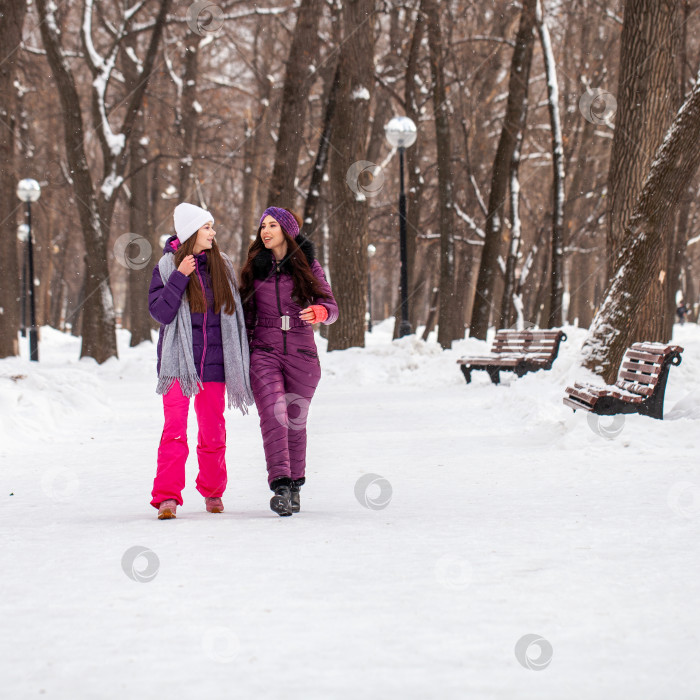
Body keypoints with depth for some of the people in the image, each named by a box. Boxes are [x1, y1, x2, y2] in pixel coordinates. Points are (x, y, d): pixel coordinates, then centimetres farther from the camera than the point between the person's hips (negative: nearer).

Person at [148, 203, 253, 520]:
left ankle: (212, 492, 23)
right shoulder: (168, 265, 0)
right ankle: (167, 497, -12)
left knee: (213, 431, 7)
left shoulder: (222, 266, 10)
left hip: (213, 362, 3)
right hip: (177, 361, -3)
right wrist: (180, 277, -17)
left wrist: (239, 360, 14)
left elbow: (233, 312, 16)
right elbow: (160, 312, -8)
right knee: (175, 429, -12)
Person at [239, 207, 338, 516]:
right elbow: (247, 313, 16)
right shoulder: (254, 268, 8)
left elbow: (330, 306, -1)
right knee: (273, 415, -17)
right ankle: (280, 486, -23)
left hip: (302, 355, 0)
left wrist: (318, 312, -23)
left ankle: (295, 486, 21)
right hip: (264, 352, 0)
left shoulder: (309, 265, 3)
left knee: (295, 421, 6)